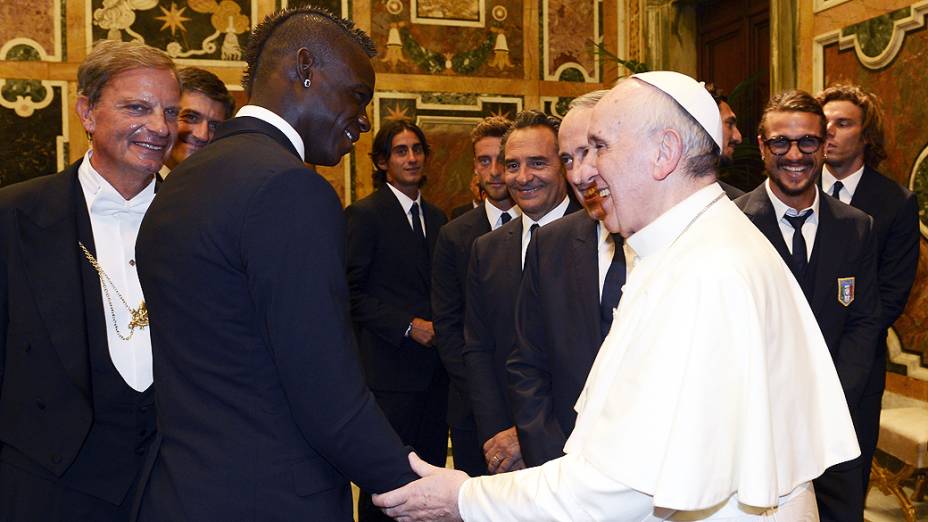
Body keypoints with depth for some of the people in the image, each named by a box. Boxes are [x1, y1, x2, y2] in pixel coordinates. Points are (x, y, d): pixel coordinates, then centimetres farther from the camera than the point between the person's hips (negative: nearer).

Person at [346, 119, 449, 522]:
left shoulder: (435, 217, 15)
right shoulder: (364, 214, -7)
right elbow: (352, 292, -11)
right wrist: (408, 326, -15)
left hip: (434, 365, 6)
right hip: (390, 367, -6)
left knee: (430, 470, 11)